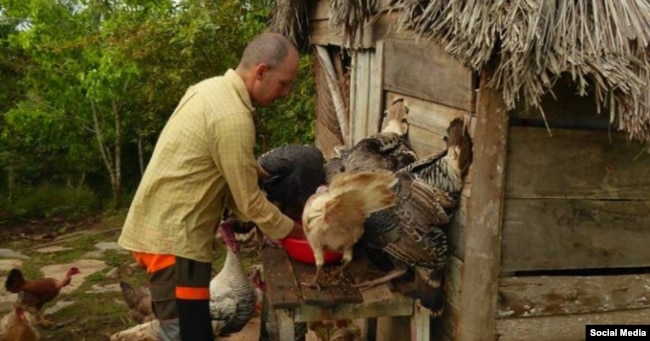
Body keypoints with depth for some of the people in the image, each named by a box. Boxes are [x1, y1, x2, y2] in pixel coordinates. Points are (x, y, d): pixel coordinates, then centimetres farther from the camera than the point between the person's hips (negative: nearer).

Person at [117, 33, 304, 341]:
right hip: (173, 238, -10)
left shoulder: (212, 88, 9)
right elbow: (249, 202, -15)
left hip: (162, 228, 10)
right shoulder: (233, 117, -22)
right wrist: (295, 230, 1)